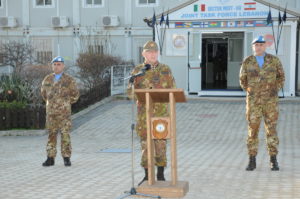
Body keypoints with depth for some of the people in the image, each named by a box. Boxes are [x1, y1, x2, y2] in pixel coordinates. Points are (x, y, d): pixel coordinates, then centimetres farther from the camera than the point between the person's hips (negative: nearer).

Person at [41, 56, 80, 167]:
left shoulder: (69, 80, -2)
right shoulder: (47, 79, 7)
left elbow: (75, 95, 7)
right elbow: (43, 92, 24)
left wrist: (65, 104, 10)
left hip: (64, 113, -3)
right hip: (51, 112, 3)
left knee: (65, 135, -3)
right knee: (51, 135, 5)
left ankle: (66, 158, 4)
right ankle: (50, 158, 9)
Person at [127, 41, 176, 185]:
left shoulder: (165, 69, 4)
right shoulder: (137, 70, 4)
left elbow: (172, 90, 3)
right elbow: (130, 92, 1)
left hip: (161, 112, 0)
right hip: (144, 112, 0)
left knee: (161, 143, 2)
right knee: (145, 144, 4)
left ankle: (160, 175, 13)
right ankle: (147, 176, 14)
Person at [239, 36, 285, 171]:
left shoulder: (274, 60, -1)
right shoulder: (247, 62, -1)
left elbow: (281, 76, 13)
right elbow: (243, 80, 13)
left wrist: (275, 91, 4)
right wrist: (251, 92, 8)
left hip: (270, 101, 0)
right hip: (253, 101, 0)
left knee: (271, 129, 2)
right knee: (252, 130, 0)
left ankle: (273, 161, 11)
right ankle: (252, 161, 9)